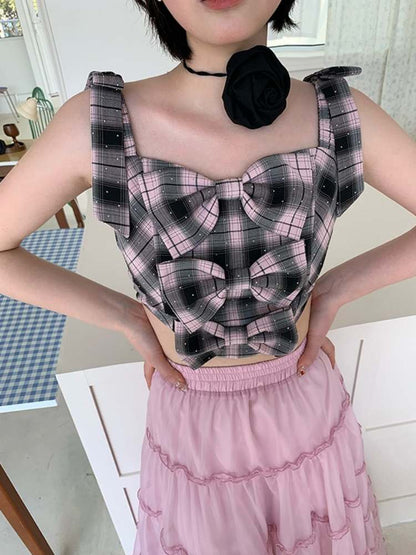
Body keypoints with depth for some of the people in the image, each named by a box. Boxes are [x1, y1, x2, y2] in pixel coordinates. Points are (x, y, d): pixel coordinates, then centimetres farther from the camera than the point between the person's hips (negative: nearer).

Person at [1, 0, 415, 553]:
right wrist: (127, 317, -12)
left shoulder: (342, 114, -16)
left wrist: (335, 290, -11)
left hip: (305, 410, 2)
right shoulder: (96, 122, -19)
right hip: (191, 424, 0)